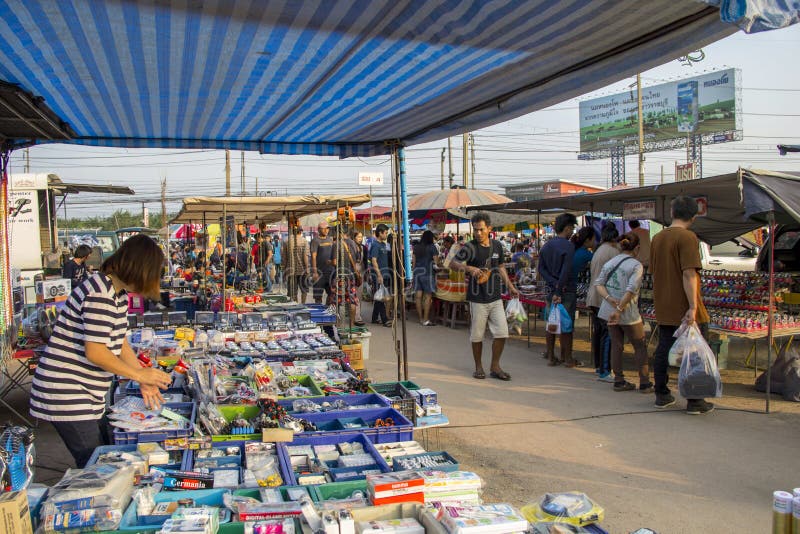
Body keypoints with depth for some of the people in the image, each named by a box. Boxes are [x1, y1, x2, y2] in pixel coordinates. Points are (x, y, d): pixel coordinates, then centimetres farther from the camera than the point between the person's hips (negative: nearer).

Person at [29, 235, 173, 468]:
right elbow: (95, 353, -25)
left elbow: (119, 343, 12)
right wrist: (139, 374, -15)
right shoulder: (100, 294, -22)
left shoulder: (119, 294, 10)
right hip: (65, 395, -10)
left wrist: (145, 381, 4)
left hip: (88, 395, 10)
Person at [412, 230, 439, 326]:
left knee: (418, 296, 5)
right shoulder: (432, 247, -4)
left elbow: (414, 261, 14)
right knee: (428, 296, -3)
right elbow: (436, 261, -4)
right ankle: (426, 320, -6)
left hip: (417, 272, 6)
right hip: (427, 272, -6)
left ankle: (421, 318, 11)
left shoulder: (416, 247, 11)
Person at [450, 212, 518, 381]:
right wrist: (469, 268, -37)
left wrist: (510, 286, 19)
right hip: (477, 299, -4)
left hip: (496, 298, 4)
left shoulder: (497, 245, 8)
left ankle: (495, 367, 16)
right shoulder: (470, 247, -8)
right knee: (477, 336, 5)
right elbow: (453, 264, -20)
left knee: (501, 333, 1)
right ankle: (479, 367, 22)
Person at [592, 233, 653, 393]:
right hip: (628, 313, -5)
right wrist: (619, 309, -20)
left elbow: (598, 284, -1)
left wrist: (610, 299, -13)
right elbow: (631, 290, -21)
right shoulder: (636, 265, -10)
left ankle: (619, 381, 18)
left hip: (609, 311, 6)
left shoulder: (609, 263, 8)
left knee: (616, 345, 13)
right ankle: (645, 383, 13)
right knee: (640, 346, 9)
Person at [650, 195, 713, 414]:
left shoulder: (657, 238, 10)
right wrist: (693, 306, -21)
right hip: (684, 309, -7)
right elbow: (689, 274, -21)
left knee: (663, 350, 13)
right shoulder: (687, 237, -13)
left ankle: (662, 395, 21)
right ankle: (694, 401, 7)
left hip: (663, 309, 7)